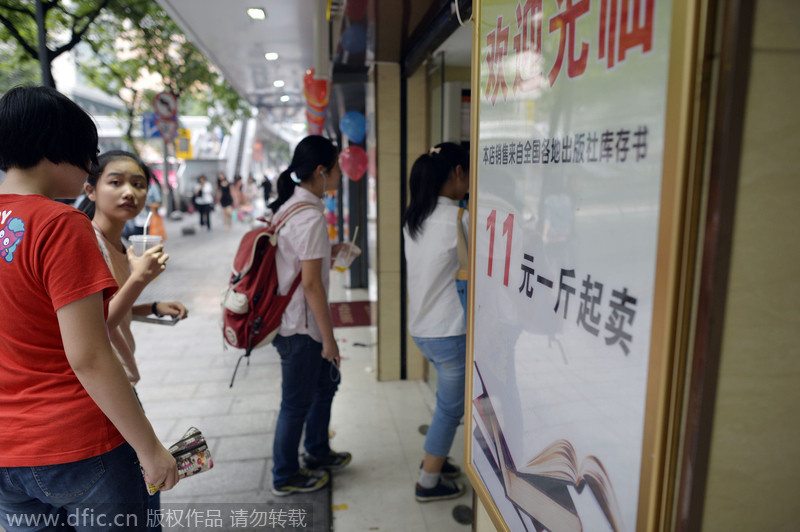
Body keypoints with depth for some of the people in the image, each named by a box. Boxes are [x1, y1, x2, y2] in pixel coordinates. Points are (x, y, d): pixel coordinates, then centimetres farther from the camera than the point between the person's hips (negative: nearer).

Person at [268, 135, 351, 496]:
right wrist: (329, 338, -17)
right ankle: (285, 477, 29)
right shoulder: (310, 216, -23)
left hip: (292, 316, 10)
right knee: (297, 402, 8)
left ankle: (317, 453, 43)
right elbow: (311, 283, -23)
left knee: (327, 381, 24)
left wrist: (328, 252, 13)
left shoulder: (288, 205, 7)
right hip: (300, 325, -10)